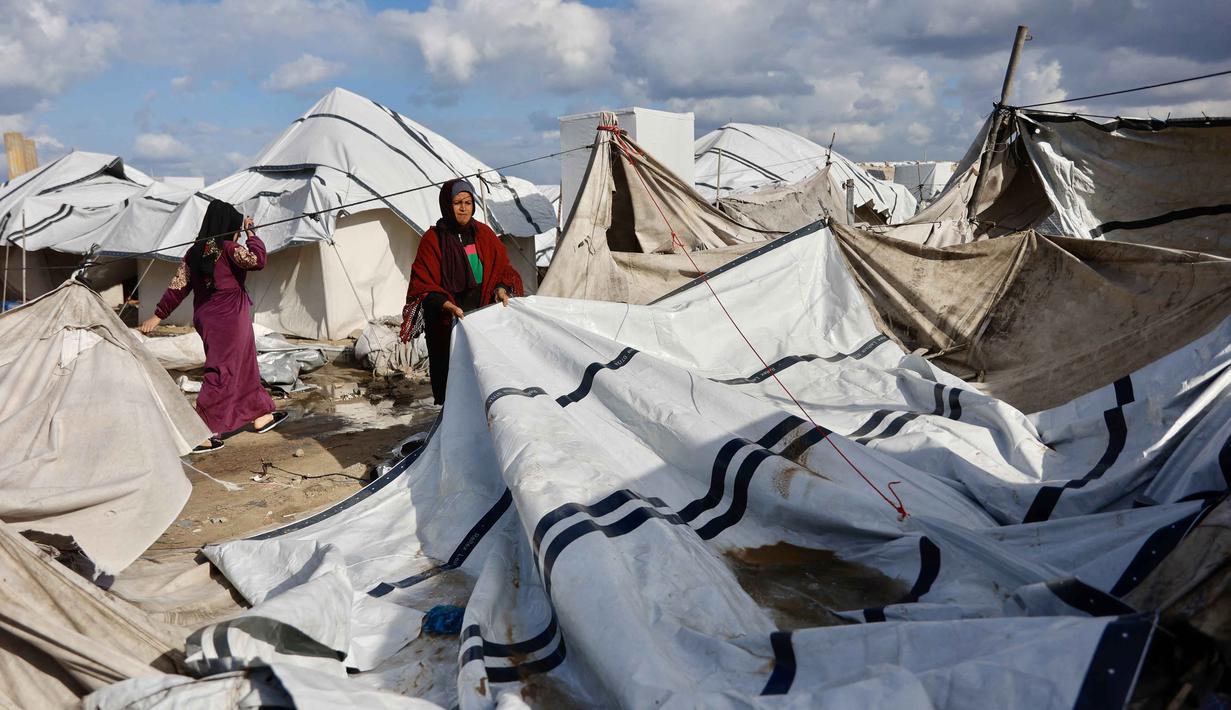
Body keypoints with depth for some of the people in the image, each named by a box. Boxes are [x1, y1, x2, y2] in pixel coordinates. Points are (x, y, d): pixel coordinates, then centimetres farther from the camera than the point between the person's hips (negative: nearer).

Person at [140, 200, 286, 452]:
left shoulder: (194, 252, 6)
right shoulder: (228, 249, -14)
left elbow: (177, 287, 6)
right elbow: (257, 260, -25)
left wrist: (158, 315, 10)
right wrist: (251, 234, -11)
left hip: (206, 318, 8)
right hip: (228, 318, -8)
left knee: (243, 366, 20)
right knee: (223, 373, -2)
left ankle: (260, 416, 32)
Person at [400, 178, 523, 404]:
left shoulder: (484, 234, 9)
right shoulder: (433, 239, -2)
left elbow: (503, 268, 14)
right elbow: (423, 285, -7)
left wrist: (501, 288, -8)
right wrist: (446, 305, -24)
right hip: (446, 325, -3)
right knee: (449, 376, -1)